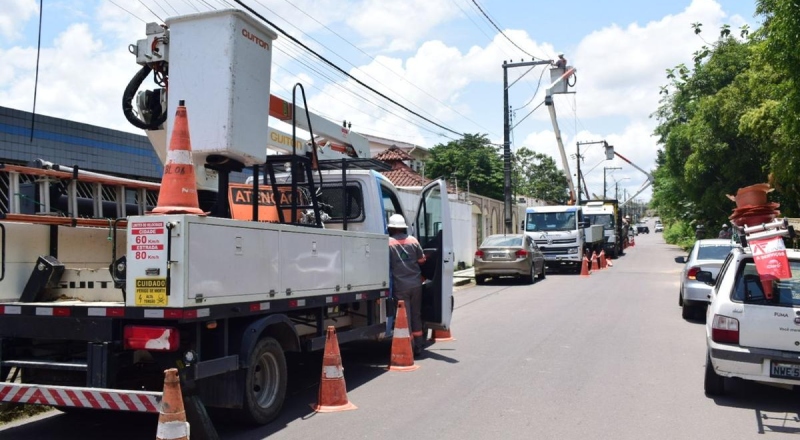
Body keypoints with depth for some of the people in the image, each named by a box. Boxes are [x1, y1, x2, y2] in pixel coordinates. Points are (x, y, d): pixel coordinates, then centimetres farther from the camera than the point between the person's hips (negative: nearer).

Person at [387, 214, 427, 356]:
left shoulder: (389, 243, -7)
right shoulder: (413, 240, 3)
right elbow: (422, 260, 8)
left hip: (400, 286, -4)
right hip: (416, 284, 4)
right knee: (416, 315, 15)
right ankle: (418, 347, 21)